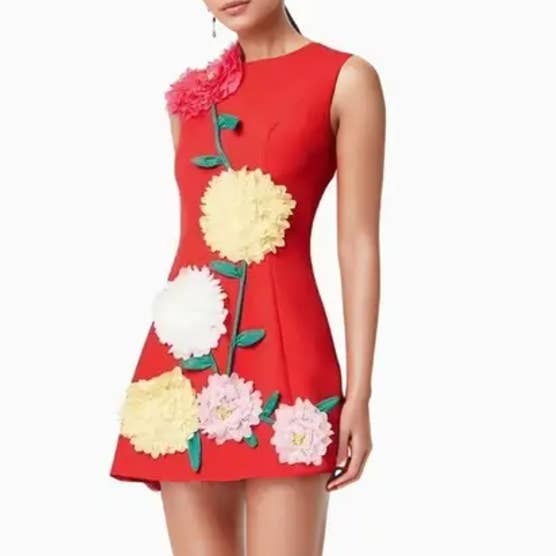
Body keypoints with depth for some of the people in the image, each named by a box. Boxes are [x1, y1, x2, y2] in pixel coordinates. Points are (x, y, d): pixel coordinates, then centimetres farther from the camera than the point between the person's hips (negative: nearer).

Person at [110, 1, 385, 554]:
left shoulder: (344, 79, 2)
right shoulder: (191, 94, 17)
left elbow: (359, 244, -3)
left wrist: (359, 393, -9)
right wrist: (159, 361, 15)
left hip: (281, 350, -5)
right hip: (186, 360, 5)